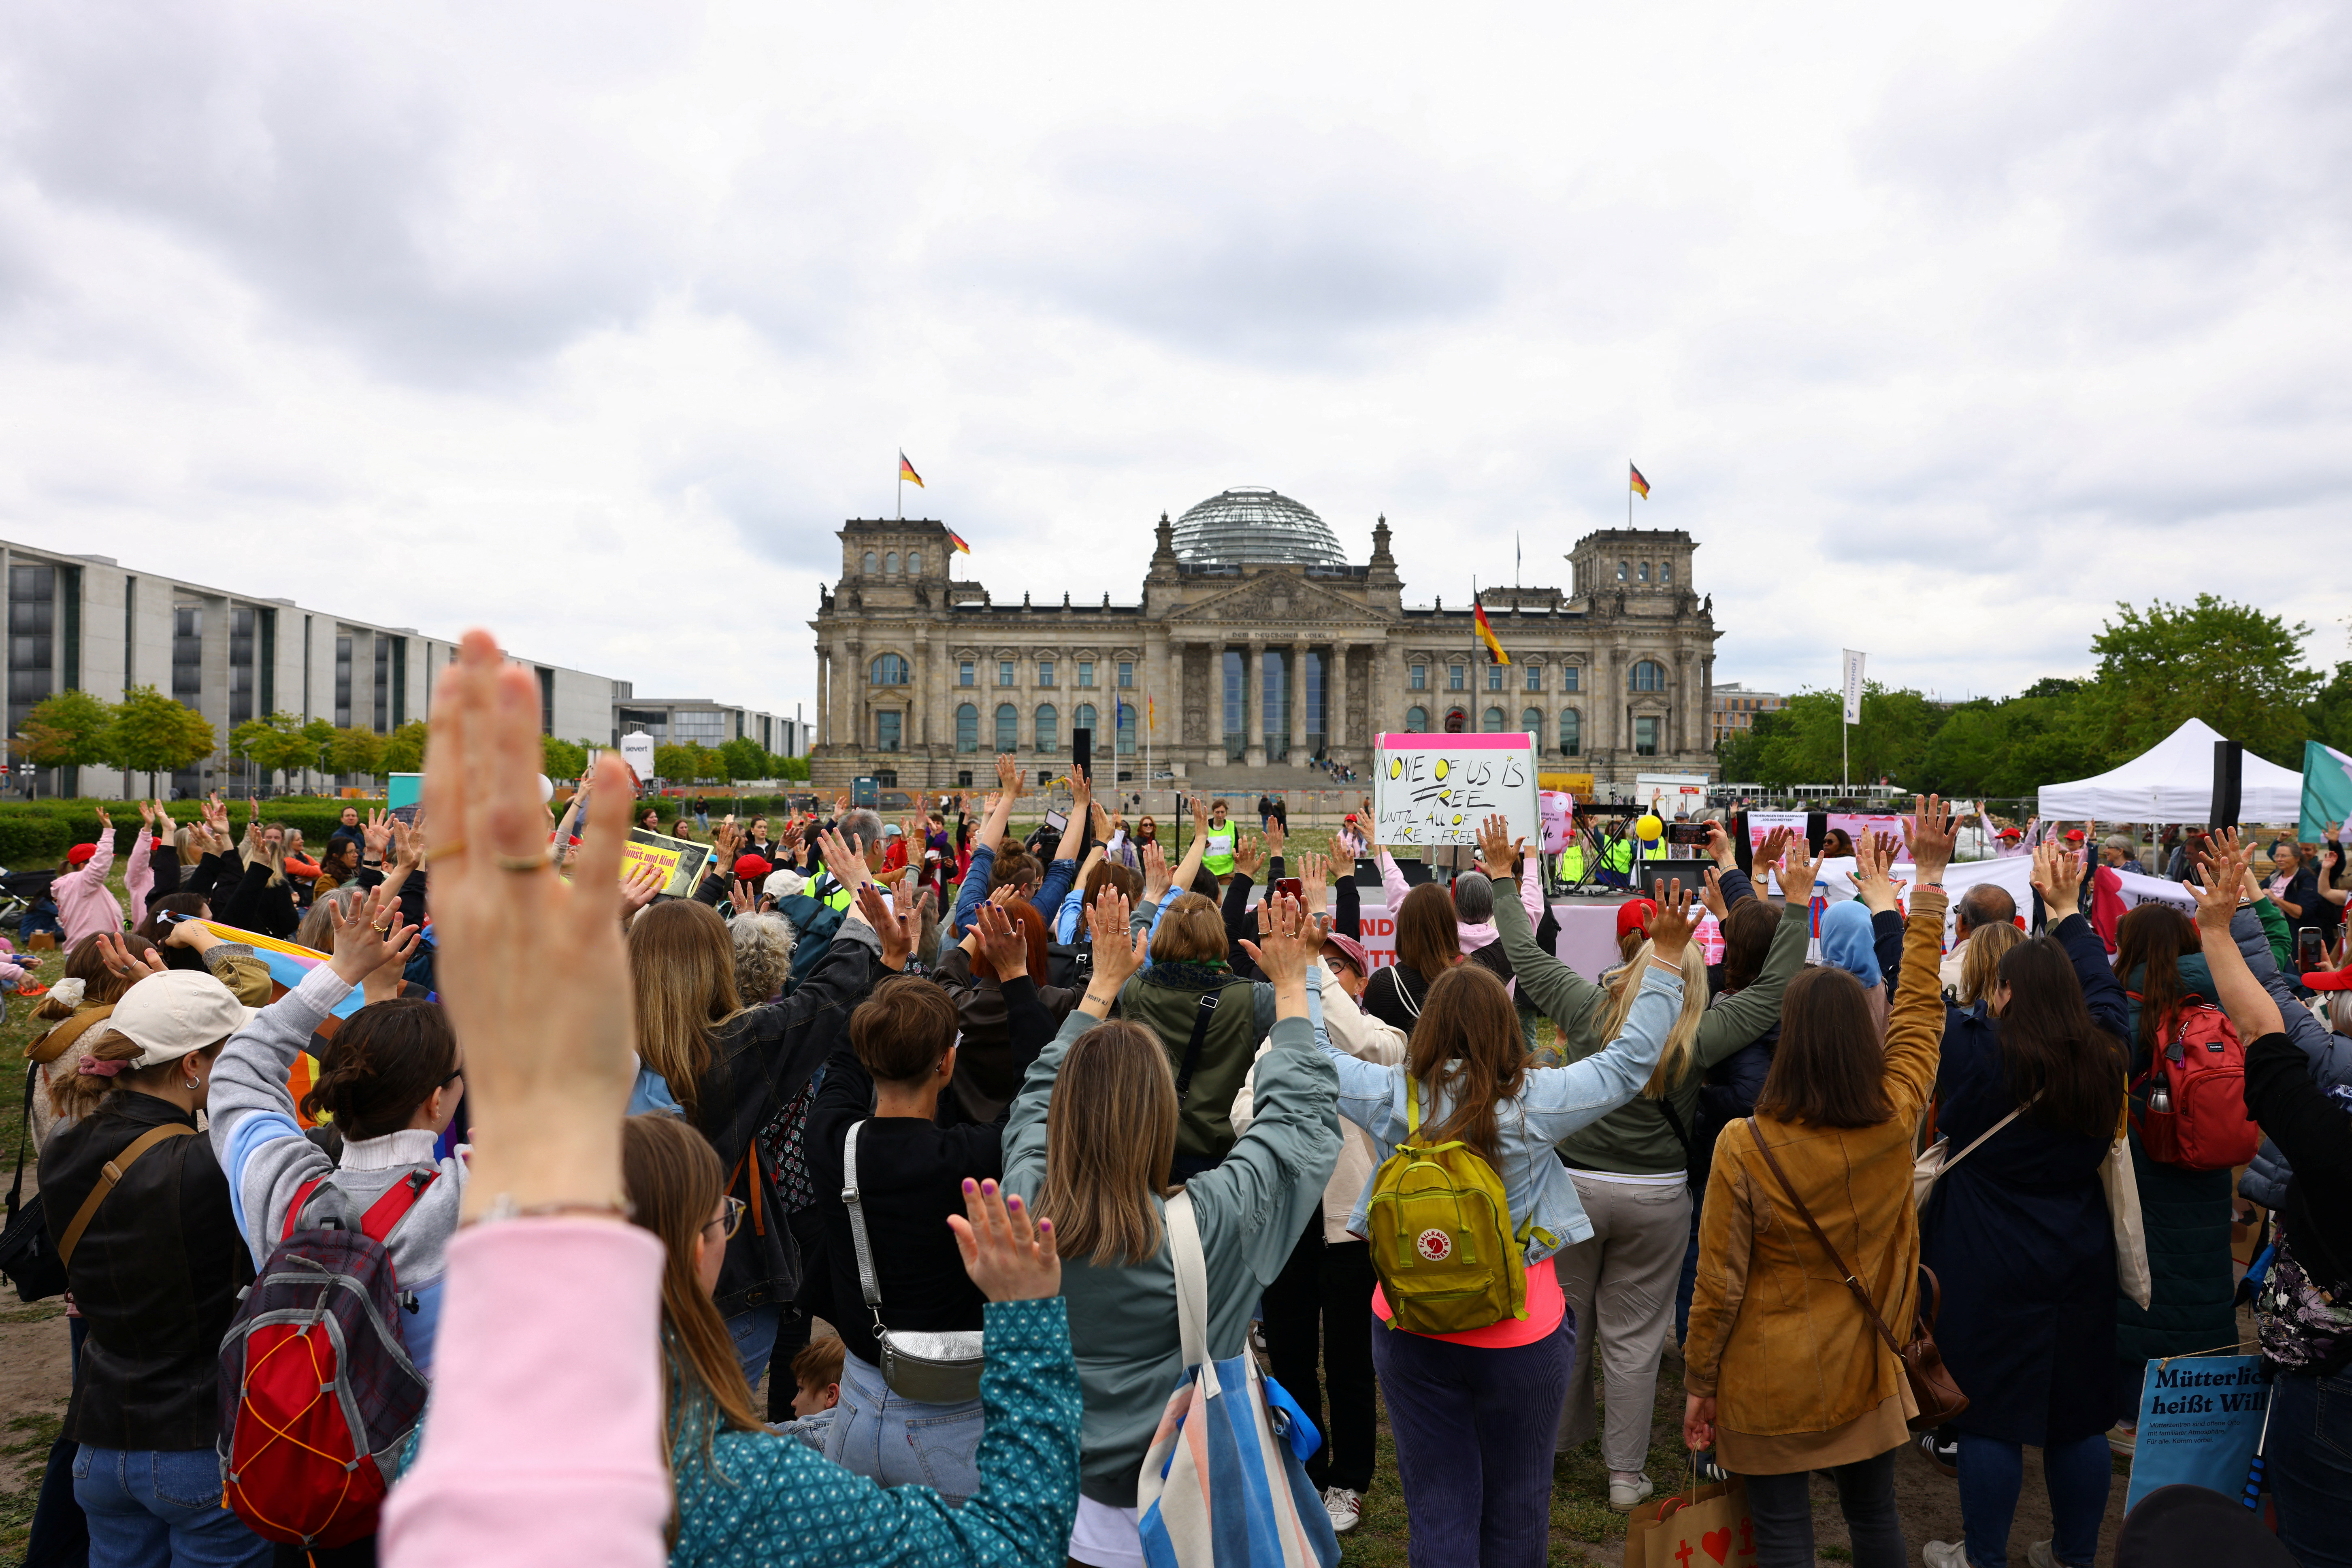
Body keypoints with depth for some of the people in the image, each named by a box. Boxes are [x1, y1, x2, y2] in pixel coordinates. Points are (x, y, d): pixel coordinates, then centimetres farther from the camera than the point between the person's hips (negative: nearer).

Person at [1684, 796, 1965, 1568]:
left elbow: (1719, 1284, -15)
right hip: (1867, 1368, 4)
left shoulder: (1745, 1147, -22)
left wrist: (1699, 1382, -1)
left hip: (1771, 1382, -4)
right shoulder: (1896, 1122, -13)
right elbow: (1920, 1007, 1)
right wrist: (1928, 879, 6)